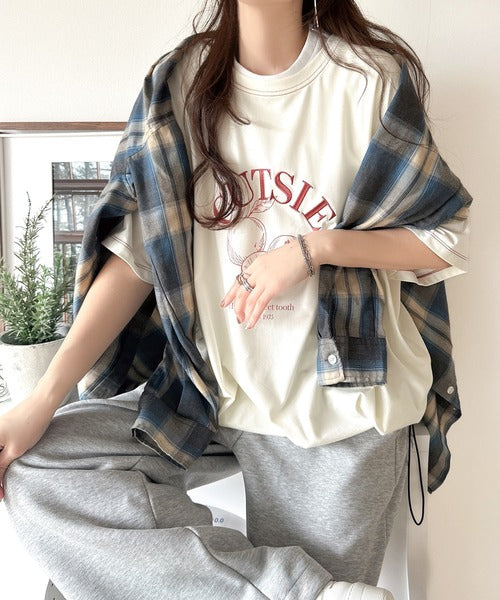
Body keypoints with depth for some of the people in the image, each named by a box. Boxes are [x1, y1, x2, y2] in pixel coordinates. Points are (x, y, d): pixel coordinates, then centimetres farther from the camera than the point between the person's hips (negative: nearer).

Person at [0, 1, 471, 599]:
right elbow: (138, 250, -3)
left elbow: (445, 240, -1)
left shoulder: (373, 78, -5)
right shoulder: (179, 83, 2)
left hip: (337, 403, -2)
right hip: (211, 388, 3)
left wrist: (315, 245, -19)